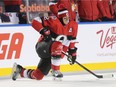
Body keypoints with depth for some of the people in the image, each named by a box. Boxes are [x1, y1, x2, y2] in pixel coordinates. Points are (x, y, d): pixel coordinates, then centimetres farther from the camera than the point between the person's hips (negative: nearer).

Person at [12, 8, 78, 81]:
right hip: (43, 47, -6)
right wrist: (44, 31, -30)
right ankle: (55, 71, -28)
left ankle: (20, 70, 31)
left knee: (38, 75, 4)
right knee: (57, 46, -41)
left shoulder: (73, 25, 1)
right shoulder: (54, 20, -18)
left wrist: (73, 52, 11)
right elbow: (35, 22, -19)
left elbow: (72, 39, 15)